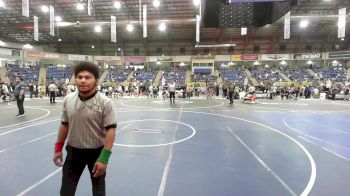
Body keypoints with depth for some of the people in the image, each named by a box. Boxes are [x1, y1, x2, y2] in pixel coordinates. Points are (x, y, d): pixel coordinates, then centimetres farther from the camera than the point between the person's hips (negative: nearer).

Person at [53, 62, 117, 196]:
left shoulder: (105, 103, -19)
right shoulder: (68, 100, -4)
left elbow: (111, 130, -19)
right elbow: (64, 125, 8)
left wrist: (104, 158, -23)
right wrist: (58, 148, 11)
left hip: (97, 151, -3)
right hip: (74, 150, 3)